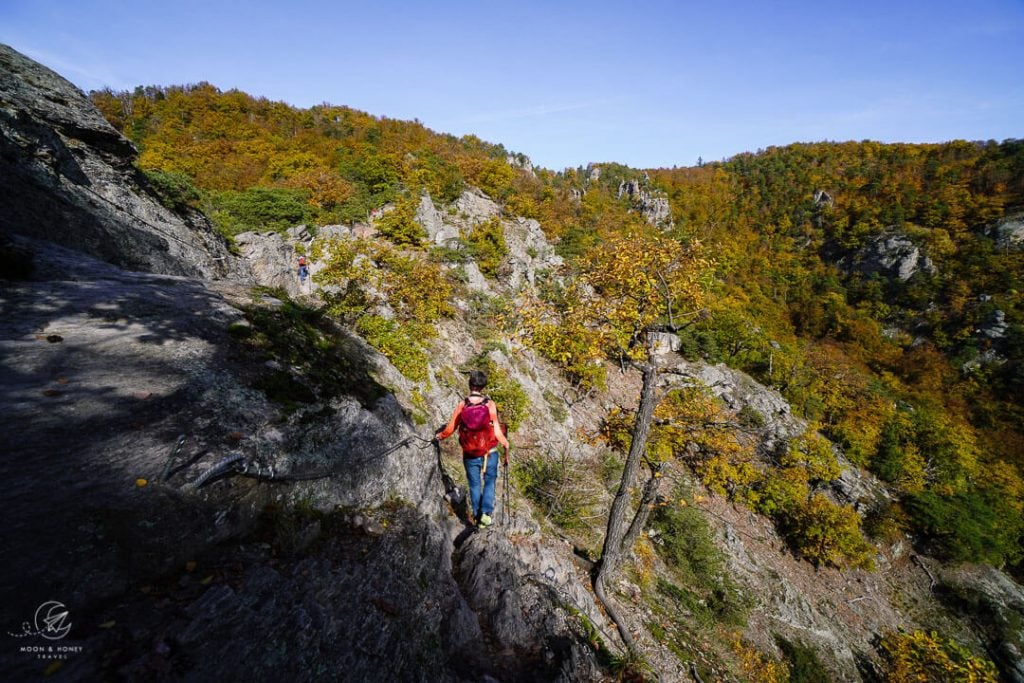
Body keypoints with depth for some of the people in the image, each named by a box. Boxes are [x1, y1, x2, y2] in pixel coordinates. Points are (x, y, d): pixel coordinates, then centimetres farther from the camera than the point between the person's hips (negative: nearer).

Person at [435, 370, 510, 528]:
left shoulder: (461, 405, -13)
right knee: (490, 482, 21)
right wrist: (506, 444, 2)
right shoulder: (490, 405, -17)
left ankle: (477, 516, 31)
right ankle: (486, 513, 11)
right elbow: (497, 431, -16)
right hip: (489, 454, -1)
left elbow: (450, 428, -4)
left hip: (470, 455, 1)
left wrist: (440, 436, 17)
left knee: (474, 485, 21)